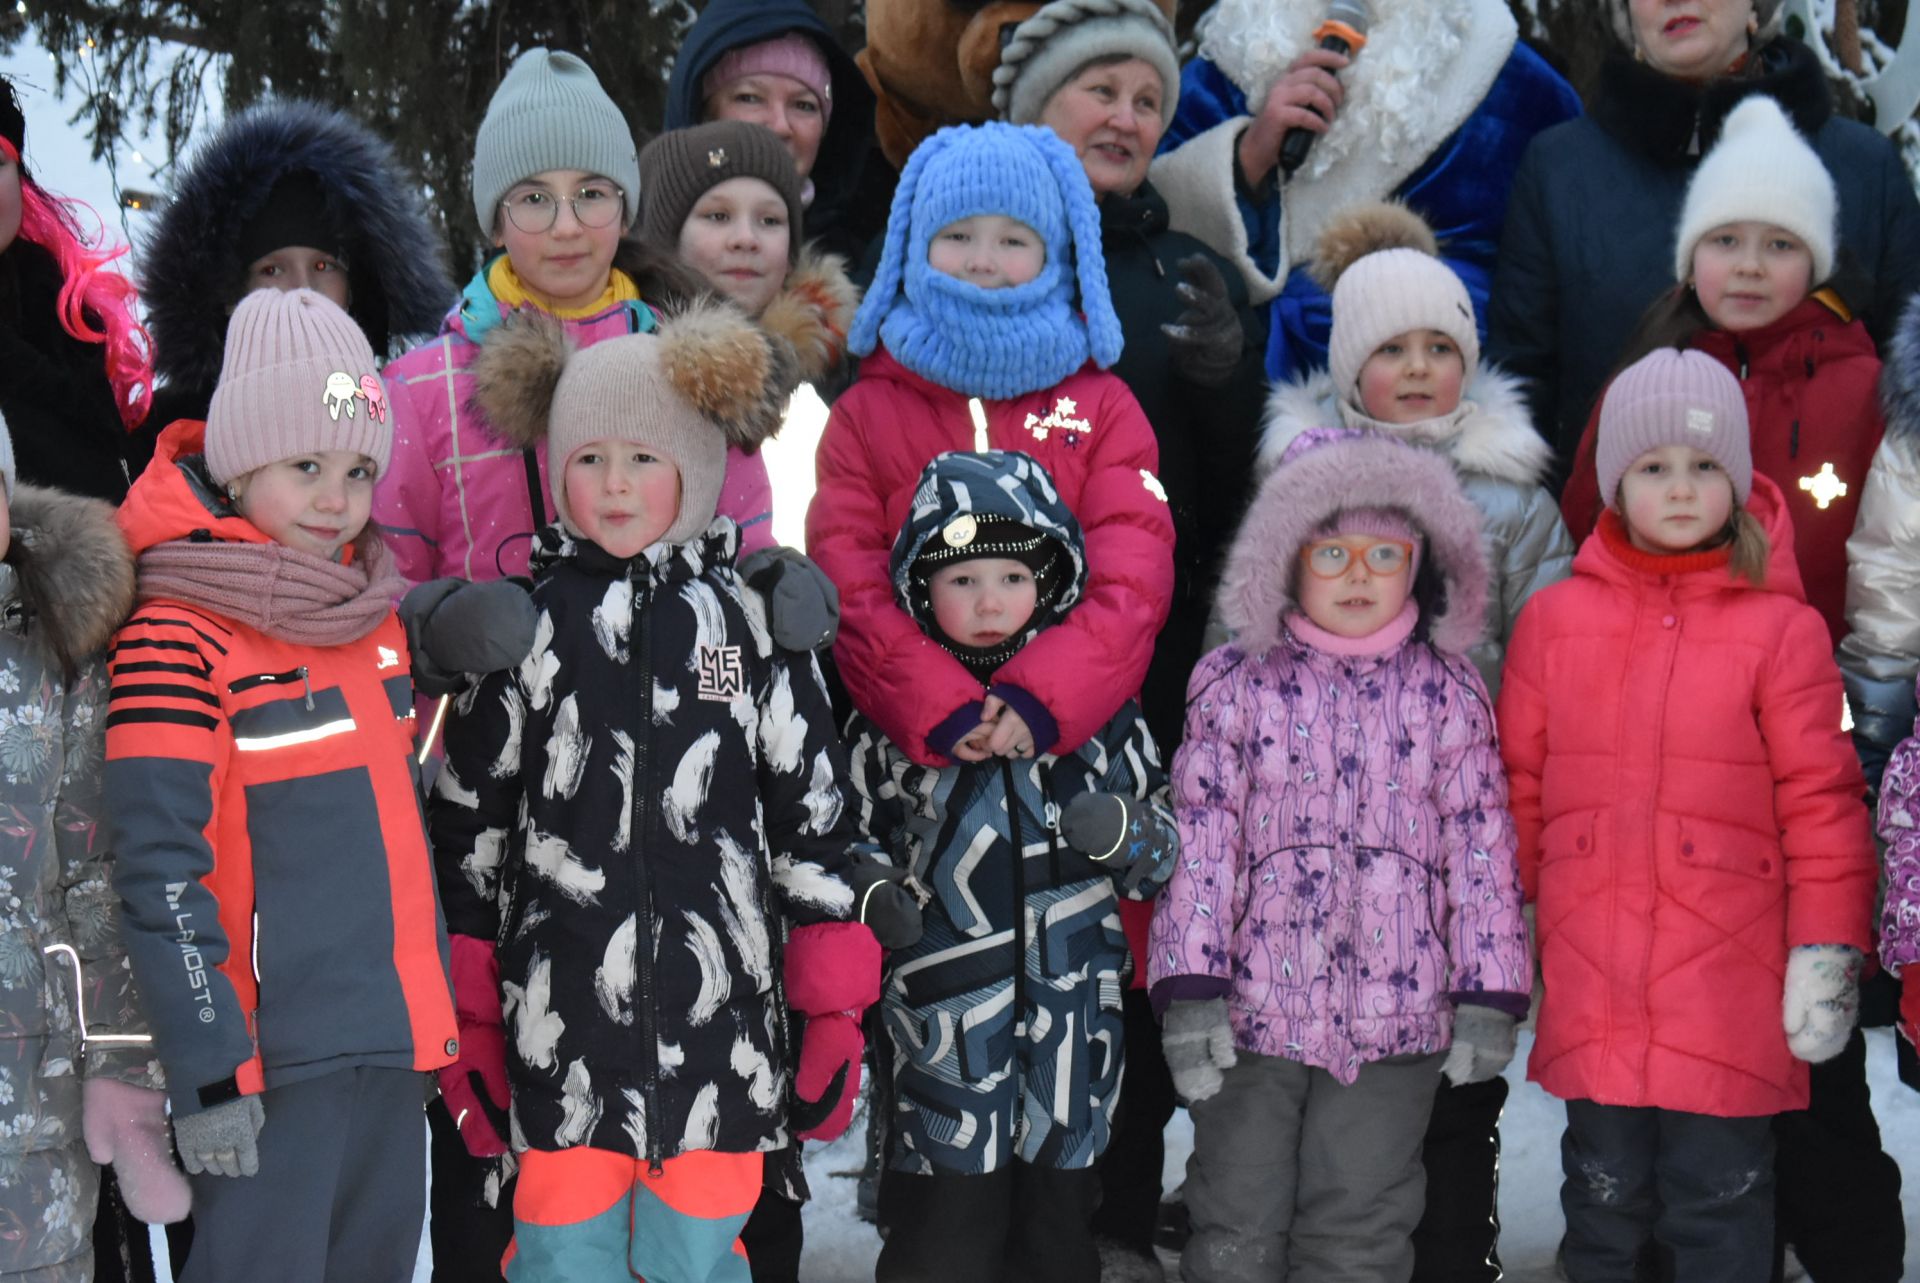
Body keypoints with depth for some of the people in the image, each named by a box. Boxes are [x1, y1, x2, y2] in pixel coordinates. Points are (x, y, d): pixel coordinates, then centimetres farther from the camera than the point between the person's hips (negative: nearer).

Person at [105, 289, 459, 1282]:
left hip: (398, 1040, 7)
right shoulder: (177, 640, -13)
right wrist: (211, 1068, -18)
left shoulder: (371, 613, 10)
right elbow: (161, 874, -16)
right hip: (276, 1055, -7)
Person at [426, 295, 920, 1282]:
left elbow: (811, 819, 8)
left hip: (721, 1016, 0)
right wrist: (465, 1010, 5)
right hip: (564, 1020, 0)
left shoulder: (751, 622, 4)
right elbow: (468, 819, 7)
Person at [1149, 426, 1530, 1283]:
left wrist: (1489, 997, -1)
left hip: (1394, 1016, 0)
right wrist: (1189, 990, -8)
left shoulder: (1448, 693, 6)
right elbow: (1200, 837, -1)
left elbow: (1481, 846, 4)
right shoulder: (1236, 683, 3)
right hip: (1255, 1003, 0)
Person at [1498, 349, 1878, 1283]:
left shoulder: (1781, 627, -2)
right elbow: (1517, 785, 11)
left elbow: (1820, 800, -2)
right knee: (1604, 1197, 12)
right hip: (1590, 989, 2)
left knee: (1720, 1208, 3)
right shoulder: (1554, 619, 6)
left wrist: (1826, 955, -4)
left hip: (1728, 988, -2)